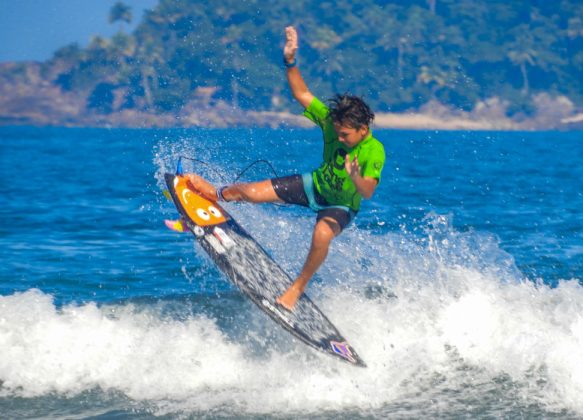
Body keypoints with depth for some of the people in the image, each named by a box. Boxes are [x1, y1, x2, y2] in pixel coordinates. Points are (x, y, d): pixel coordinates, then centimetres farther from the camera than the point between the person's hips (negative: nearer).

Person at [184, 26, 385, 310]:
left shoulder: (374, 151, -32)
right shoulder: (332, 121, -19)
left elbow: (368, 192, -41)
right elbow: (301, 94, -15)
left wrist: (355, 177, -62)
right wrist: (290, 61, -29)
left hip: (342, 205, -5)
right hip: (316, 184, 5)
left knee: (322, 235, -37)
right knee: (251, 192, -2)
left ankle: (298, 287, -14)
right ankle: (216, 194, 33)